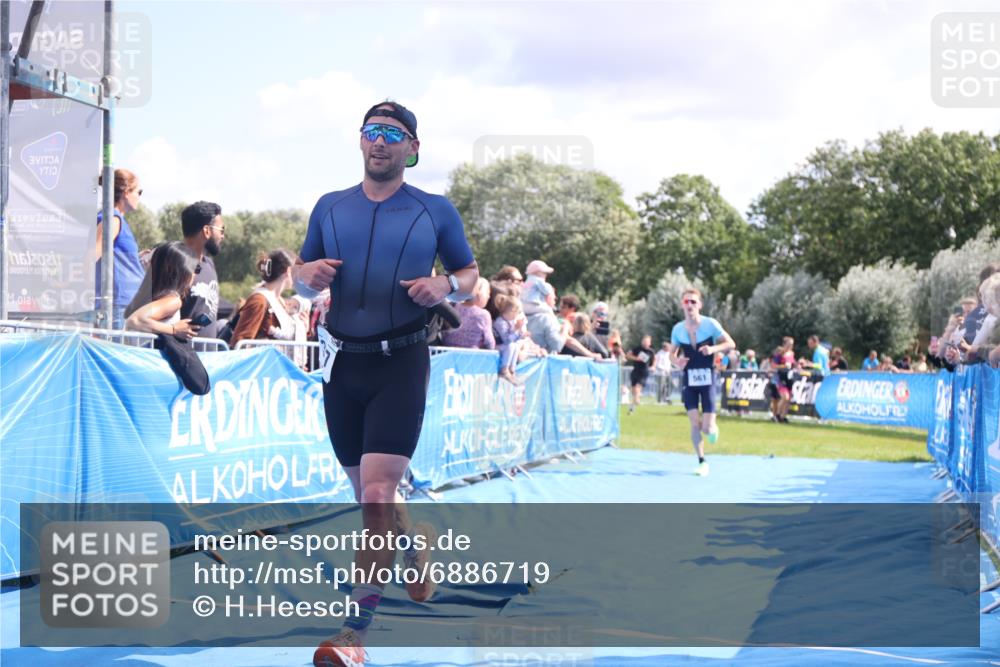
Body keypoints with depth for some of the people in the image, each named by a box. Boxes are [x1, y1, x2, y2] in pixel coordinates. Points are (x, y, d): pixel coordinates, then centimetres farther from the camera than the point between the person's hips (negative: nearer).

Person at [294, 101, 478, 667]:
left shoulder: (436, 212, 3)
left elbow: (471, 273, 11)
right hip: (343, 363, 4)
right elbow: (302, 280, 16)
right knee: (368, 494, 13)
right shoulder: (330, 208, 10)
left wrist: (447, 286, -11)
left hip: (402, 363, -4)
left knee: (377, 493, -15)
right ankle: (417, 542, 46)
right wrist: (308, 276, -8)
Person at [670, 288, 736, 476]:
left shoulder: (710, 324, -10)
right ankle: (702, 462, 11)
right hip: (689, 380, 2)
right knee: (694, 424, -6)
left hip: (707, 379, -2)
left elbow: (731, 344, -6)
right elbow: (673, 353, 10)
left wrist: (713, 349, -24)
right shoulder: (678, 329, -1)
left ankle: (712, 428, 31)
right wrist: (677, 362, -14)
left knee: (707, 428, -7)